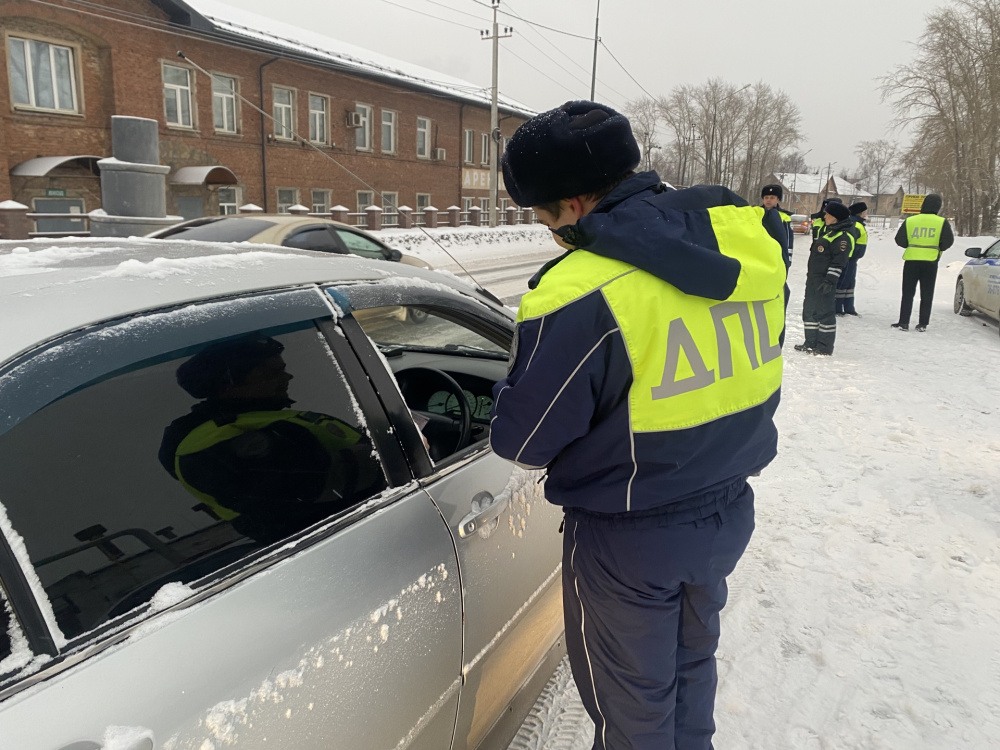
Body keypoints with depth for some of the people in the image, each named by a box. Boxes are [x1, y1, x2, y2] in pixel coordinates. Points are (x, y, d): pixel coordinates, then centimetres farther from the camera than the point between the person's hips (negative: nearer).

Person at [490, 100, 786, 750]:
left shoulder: (579, 297, -29)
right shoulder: (746, 237, -7)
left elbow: (519, 440, -17)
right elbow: (753, 378, 6)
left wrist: (522, 377, 1)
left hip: (629, 540, -6)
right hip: (728, 513, 7)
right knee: (692, 662, 31)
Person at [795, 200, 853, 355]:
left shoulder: (843, 236, -13)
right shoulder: (828, 230, 18)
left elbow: (838, 262, -19)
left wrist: (830, 281, -24)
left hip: (826, 280, -10)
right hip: (813, 278, 10)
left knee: (824, 312, -5)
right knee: (809, 309, 14)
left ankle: (825, 347, 2)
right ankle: (811, 342, 22)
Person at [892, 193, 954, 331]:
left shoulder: (909, 221, -2)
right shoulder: (942, 222, -3)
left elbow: (899, 240, -1)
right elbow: (948, 241, -6)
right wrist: (938, 249, 12)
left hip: (911, 261, 0)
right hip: (930, 262, 0)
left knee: (907, 293, 7)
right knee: (926, 294, 8)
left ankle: (903, 322, 3)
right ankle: (923, 324, 8)